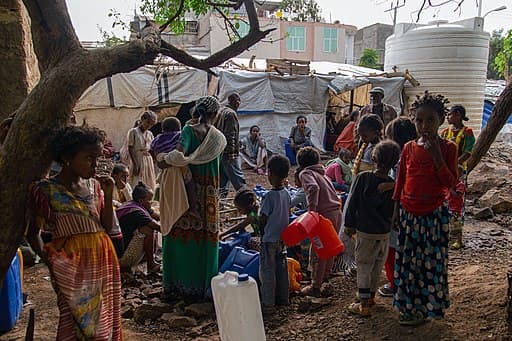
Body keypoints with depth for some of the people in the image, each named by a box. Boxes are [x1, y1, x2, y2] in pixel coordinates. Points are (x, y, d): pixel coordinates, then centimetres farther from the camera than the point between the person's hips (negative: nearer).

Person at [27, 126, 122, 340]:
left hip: (103, 260, 5)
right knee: (76, 318, -7)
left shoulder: (94, 185, 9)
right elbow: (33, 233, -3)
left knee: (106, 318, 9)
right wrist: (47, 258, -17)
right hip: (72, 264, -5)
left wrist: (108, 195, -2)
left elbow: (107, 227, 9)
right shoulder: (47, 190, -6)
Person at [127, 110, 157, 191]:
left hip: (149, 161, 6)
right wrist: (135, 164, -15)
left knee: (150, 186, 6)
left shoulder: (149, 134, 13)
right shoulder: (133, 132, -3)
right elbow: (130, 149, -8)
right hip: (137, 161, -5)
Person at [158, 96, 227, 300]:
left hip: (187, 191, -1)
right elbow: (209, 160, -4)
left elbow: (179, 155, -23)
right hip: (209, 195, 1)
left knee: (180, 236, 10)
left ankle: (175, 284, 21)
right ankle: (202, 286, 20)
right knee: (205, 239, 10)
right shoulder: (220, 138, 1)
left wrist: (165, 162, -7)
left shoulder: (189, 130, -6)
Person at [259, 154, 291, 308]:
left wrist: (262, 232, 3)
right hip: (282, 238, 7)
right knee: (281, 268, 15)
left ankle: (268, 301, 11)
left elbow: (263, 219, -16)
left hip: (269, 239, -7)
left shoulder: (269, 196, -22)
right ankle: (283, 298, 24)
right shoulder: (287, 194, 0)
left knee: (267, 269, 4)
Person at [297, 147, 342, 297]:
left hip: (325, 213, -8)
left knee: (317, 252, 3)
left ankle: (316, 287, 12)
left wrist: (311, 210, -22)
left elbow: (313, 188, -21)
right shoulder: (322, 173, 23)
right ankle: (325, 279, 37)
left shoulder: (306, 173, -1)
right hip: (337, 212, 8)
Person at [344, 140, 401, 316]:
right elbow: (393, 213, 0)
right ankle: (371, 297, 33)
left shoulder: (363, 178, -14)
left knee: (363, 266, 7)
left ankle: (363, 304, 8)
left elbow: (352, 202, -9)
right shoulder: (393, 186, -9)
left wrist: (349, 224, 2)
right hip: (384, 233, 2)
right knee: (377, 266, 18)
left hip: (365, 231, -2)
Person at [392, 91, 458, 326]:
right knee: (408, 260, 11)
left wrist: (436, 155, -22)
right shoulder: (409, 148, 2)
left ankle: (424, 308, 20)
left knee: (431, 260, 4)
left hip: (434, 214, -3)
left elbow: (451, 183, -14)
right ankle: (409, 304, 28)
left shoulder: (448, 148, -7)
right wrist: (396, 209, 9)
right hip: (408, 213, 4)